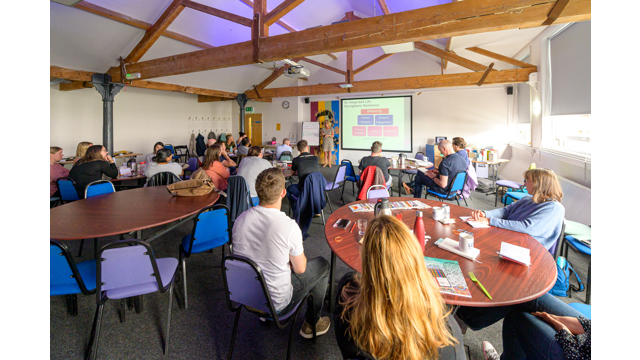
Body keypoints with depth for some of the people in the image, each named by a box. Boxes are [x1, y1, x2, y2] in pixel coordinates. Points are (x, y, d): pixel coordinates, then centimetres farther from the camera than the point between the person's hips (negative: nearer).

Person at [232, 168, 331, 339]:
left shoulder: (240, 219, -11)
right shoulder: (289, 226, -27)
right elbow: (300, 269, -13)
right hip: (276, 304, -5)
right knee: (322, 264, 12)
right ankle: (312, 324, 27)